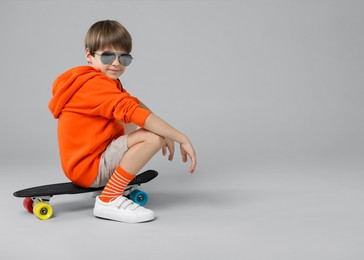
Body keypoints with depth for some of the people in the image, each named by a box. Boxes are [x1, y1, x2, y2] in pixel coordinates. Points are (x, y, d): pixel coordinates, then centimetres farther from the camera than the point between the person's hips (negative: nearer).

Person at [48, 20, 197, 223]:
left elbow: (137, 105, 8)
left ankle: (115, 181, 13)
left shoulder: (108, 82, 14)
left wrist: (166, 134, -9)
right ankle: (109, 200, -17)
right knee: (153, 138, -21)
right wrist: (183, 139, -29)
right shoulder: (97, 85, -19)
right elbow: (134, 111, -29)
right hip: (89, 169, -10)